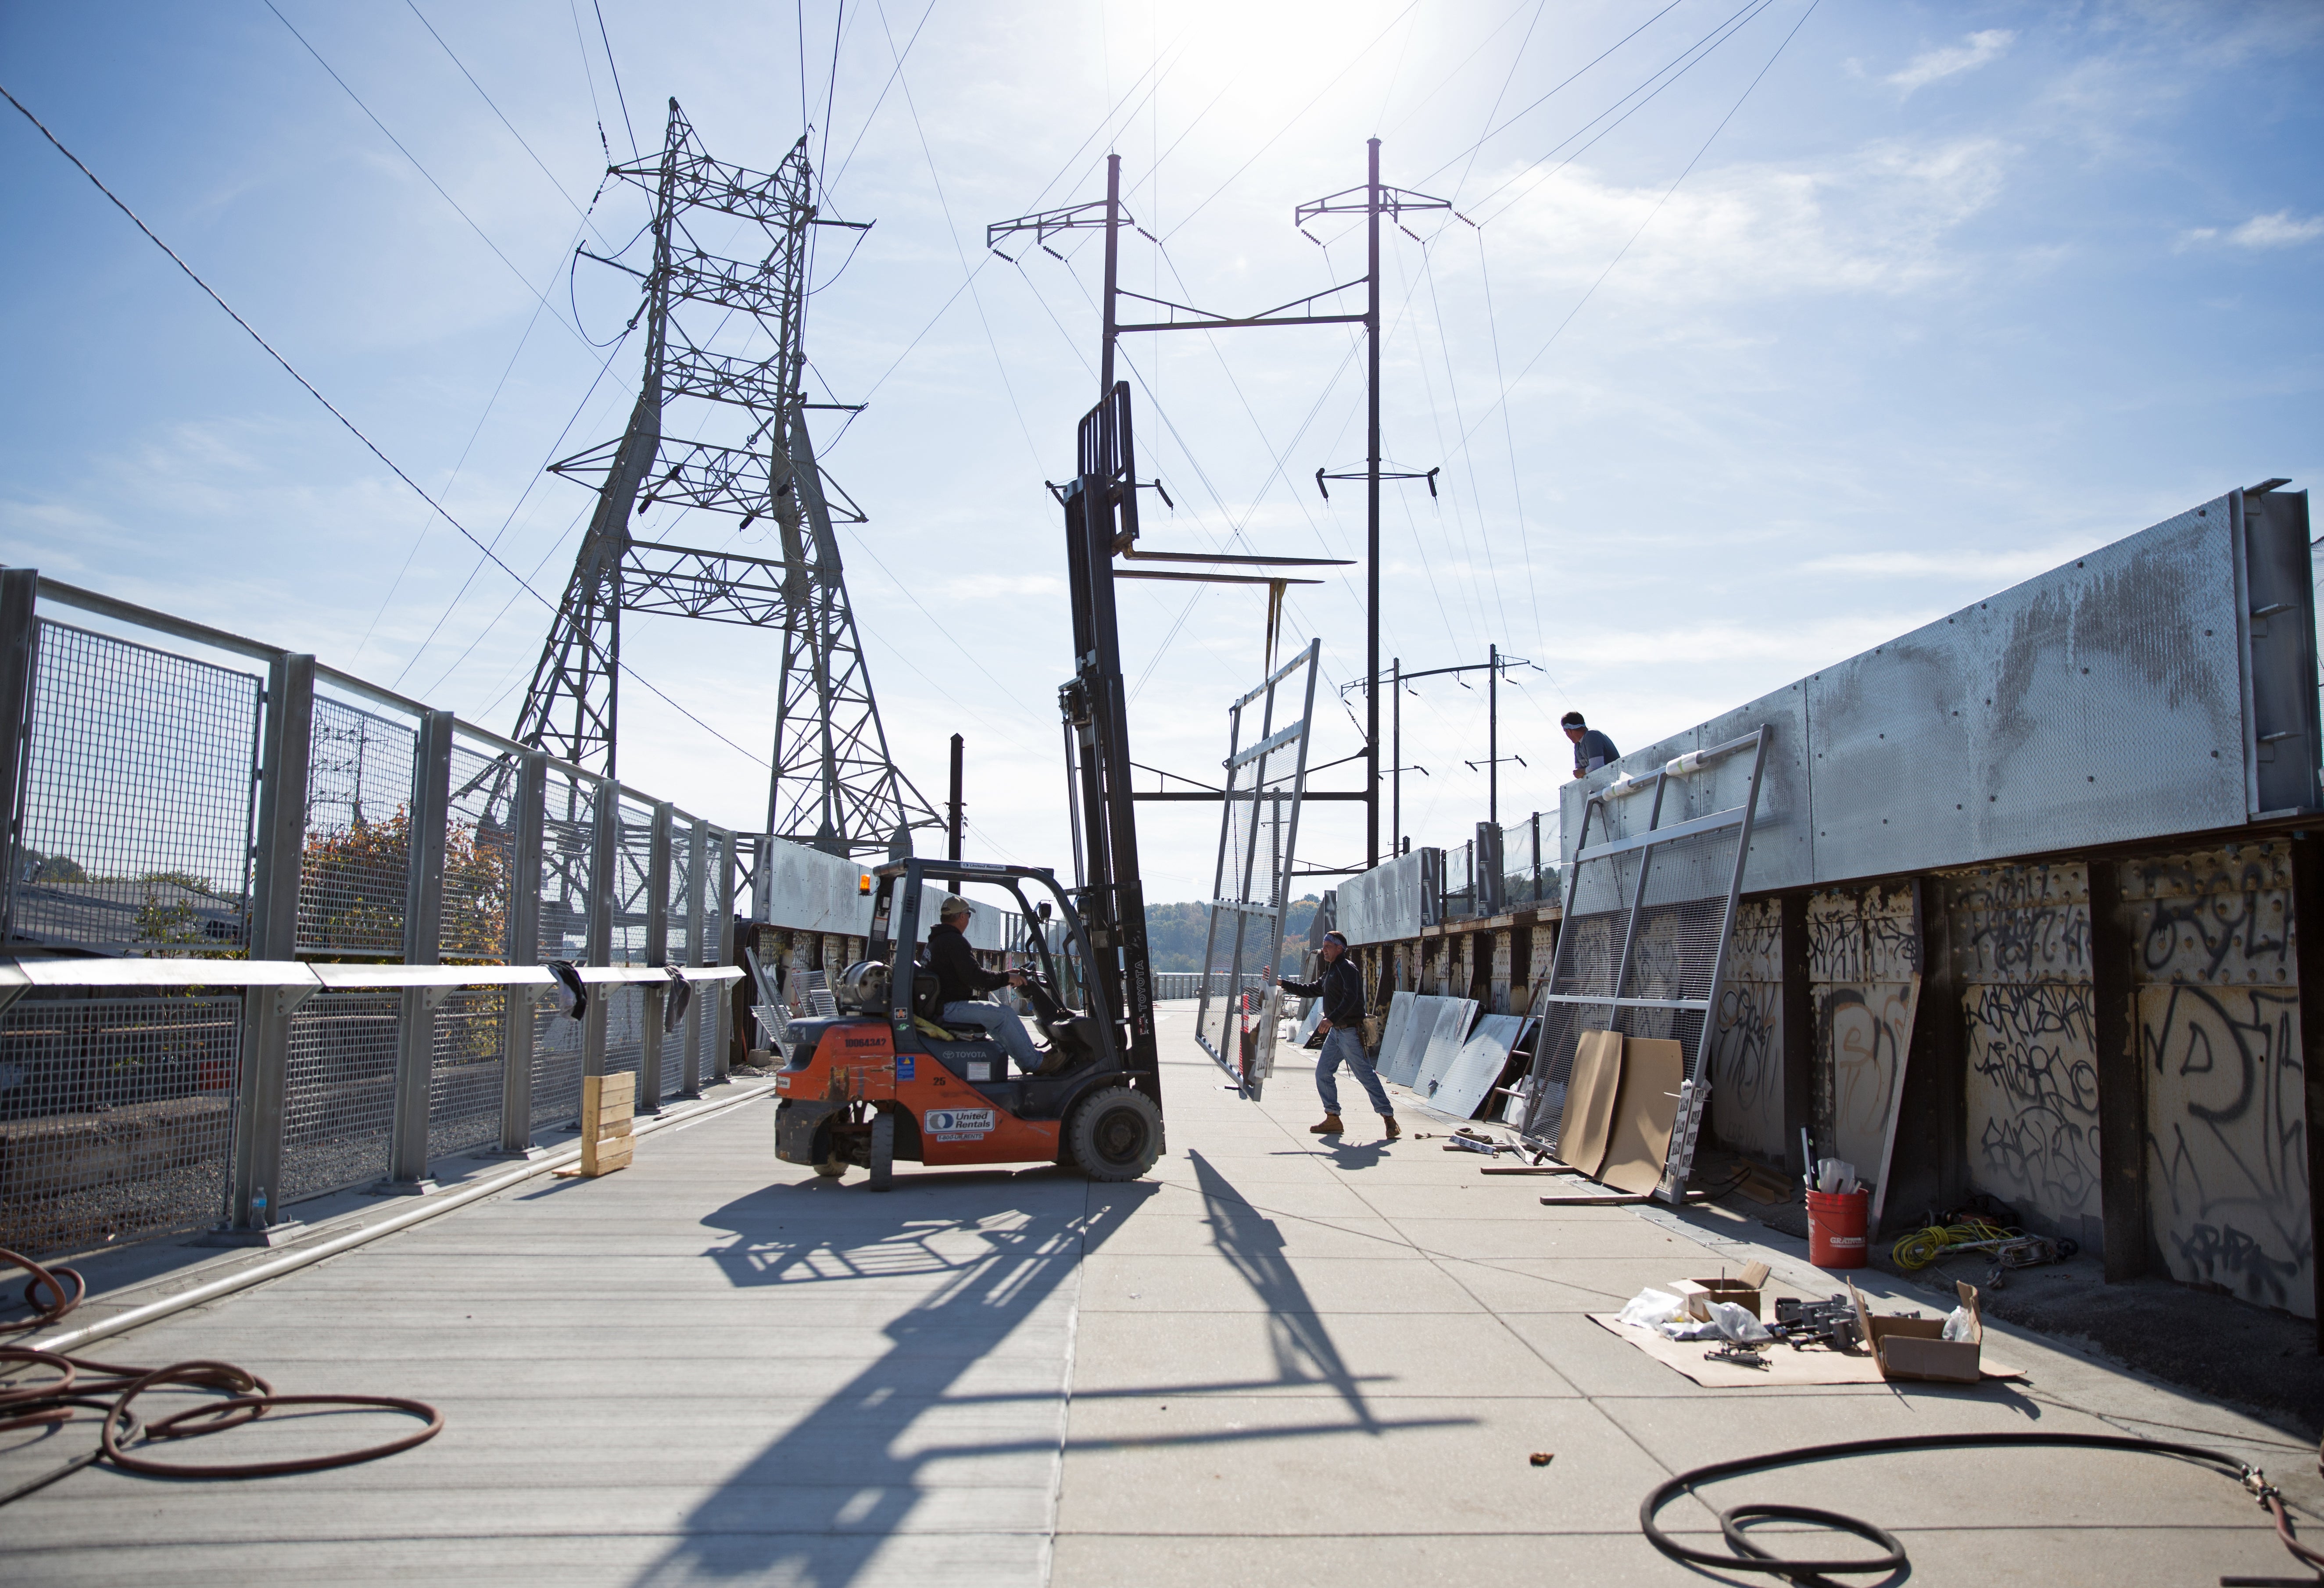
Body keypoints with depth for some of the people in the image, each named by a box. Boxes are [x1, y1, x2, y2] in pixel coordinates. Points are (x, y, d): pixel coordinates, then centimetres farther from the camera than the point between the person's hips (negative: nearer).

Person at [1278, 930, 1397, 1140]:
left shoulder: (1347, 968, -13)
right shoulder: (1331, 972, 18)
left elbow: (1350, 999, -26)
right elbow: (1311, 990, 26)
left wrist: (1331, 1019, -35)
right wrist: (1282, 984, 20)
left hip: (1351, 1032, -10)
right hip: (1335, 1032, 10)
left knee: (1366, 1075, -7)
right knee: (1323, 1073, 7)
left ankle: (1389, 1118, -1)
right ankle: (1333, 1119, 12)